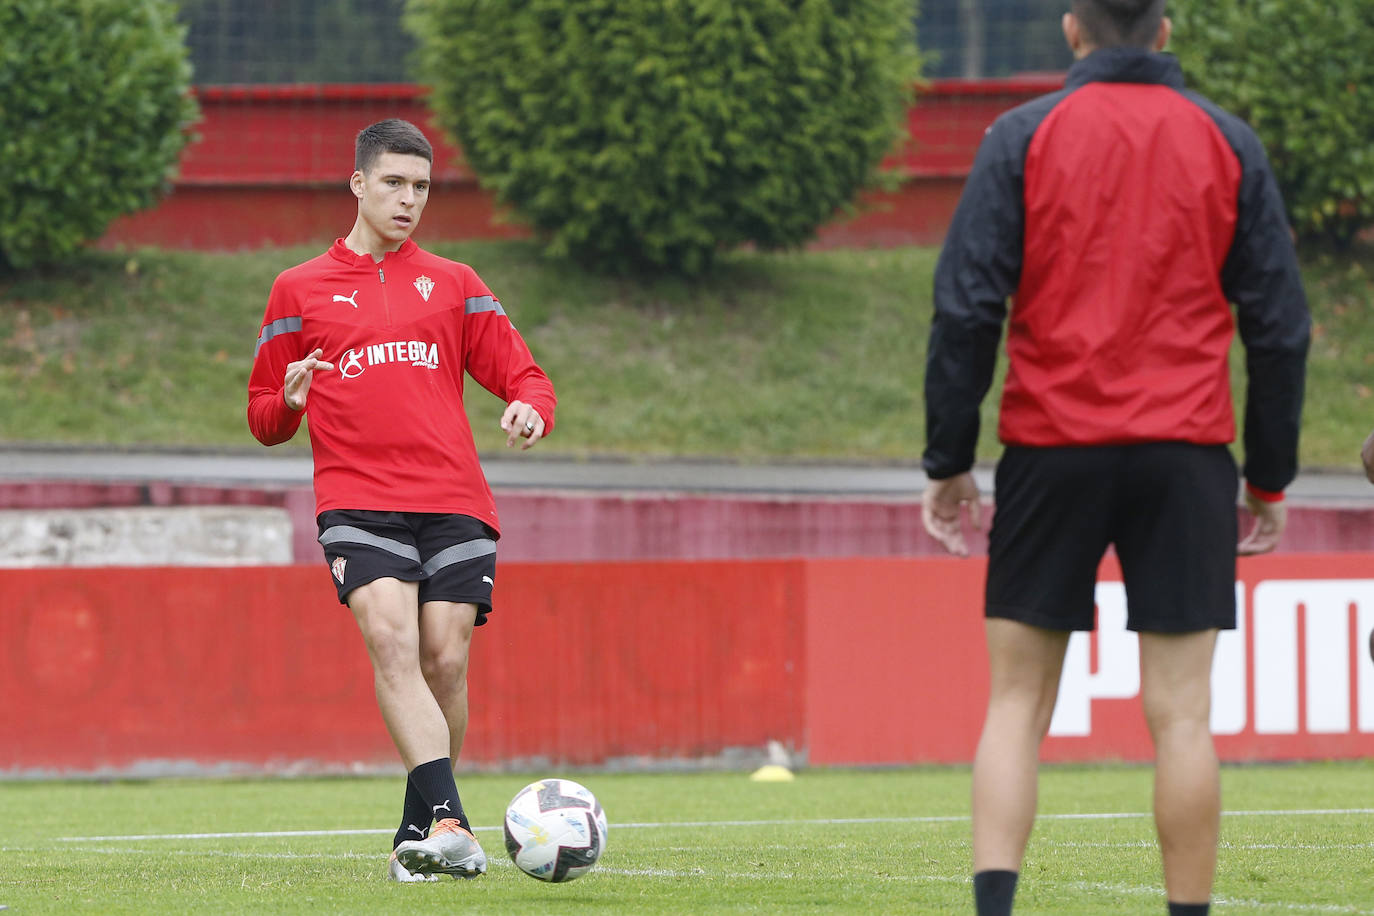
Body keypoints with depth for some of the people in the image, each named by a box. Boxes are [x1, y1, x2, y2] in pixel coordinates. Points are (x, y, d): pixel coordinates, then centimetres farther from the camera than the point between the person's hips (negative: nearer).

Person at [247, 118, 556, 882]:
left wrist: (529, 410, -8)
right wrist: (288, 402, -8)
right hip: (357, 502, -2)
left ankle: (418, 836, 9)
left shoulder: (454, 284, 18)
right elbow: (264, 420, 17)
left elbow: (526, 378, 16)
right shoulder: (300, 291, 14)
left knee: (445, 660, -7)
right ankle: (448, 822, -34)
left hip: (455, 503, 2)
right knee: (392, 639, -23)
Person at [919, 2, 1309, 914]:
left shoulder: (1024, 137, 1)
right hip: (1186, 455, 0)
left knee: (1018, 703, 6)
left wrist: (949, 462, 1)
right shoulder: (1228, 144, 5)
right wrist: (1271, 478, 12)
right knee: (1181, 712, 0)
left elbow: (966, 306, -4)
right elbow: (1279, 322, 5)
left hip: (1051, 452, 0)